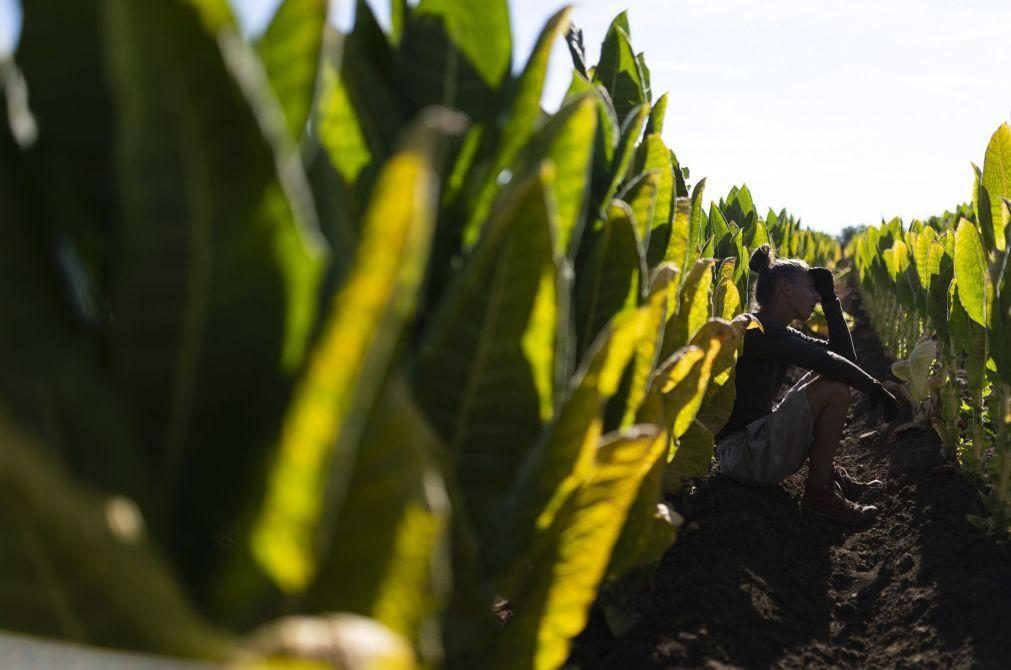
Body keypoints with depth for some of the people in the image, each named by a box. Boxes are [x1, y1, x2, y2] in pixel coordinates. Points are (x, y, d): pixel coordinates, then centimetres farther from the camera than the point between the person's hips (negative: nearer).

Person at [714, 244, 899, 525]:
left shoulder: (777, 332, 14)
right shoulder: (754, 328, -16)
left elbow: (844, 355, 11)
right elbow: (826, 360, -24)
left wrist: (829, 297, 9)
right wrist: (875, 388, -13)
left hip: (758, 437, 10)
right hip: (744, 455, -10)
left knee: (826, 378, 18)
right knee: (836, 389, -19)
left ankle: (828, 472, 10)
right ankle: (819, 492, -8)